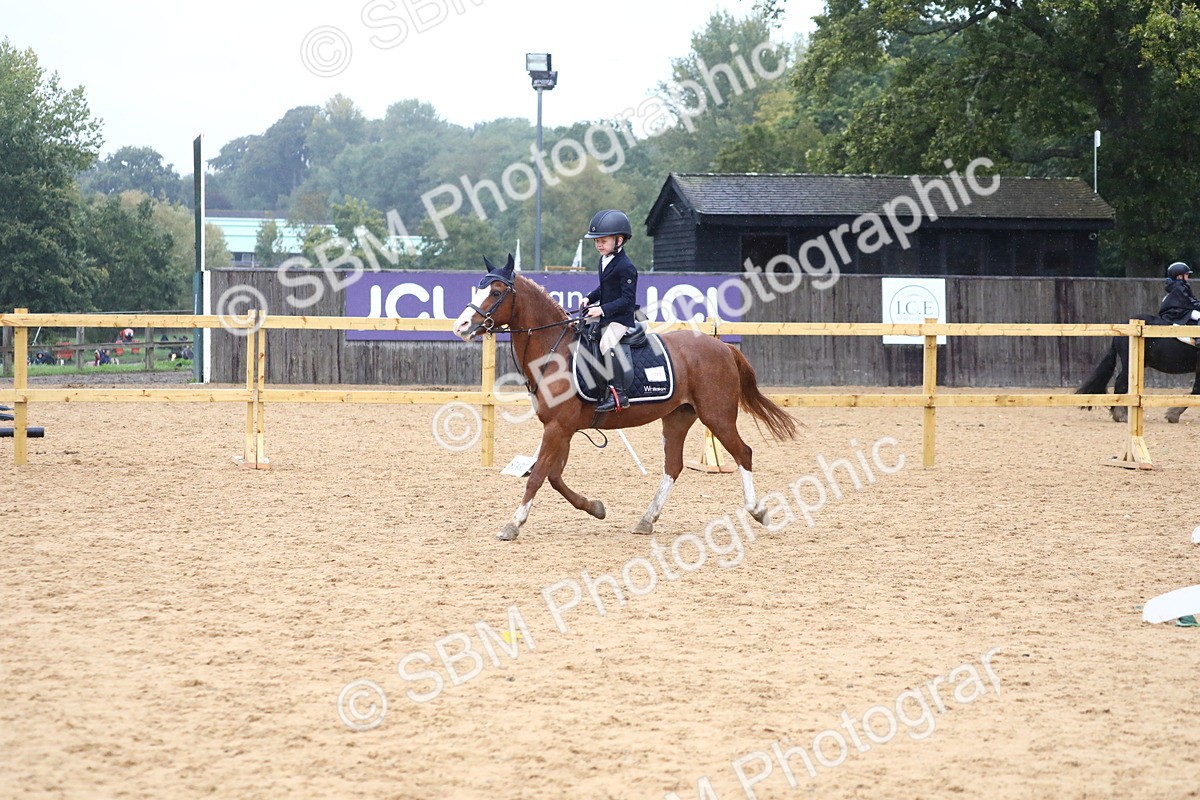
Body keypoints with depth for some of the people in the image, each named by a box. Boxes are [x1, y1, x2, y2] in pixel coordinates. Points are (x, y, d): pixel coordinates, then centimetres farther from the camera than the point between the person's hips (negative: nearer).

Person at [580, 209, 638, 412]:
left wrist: (603, 310, -25)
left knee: (608, 343, -32)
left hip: (620, 319, -10)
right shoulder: (604, 261, 13)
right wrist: (590, 298, 9)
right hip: (604, 316, 11)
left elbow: (627, 299, -20)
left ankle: (618, 392, -34)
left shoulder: (625, 267, -16)